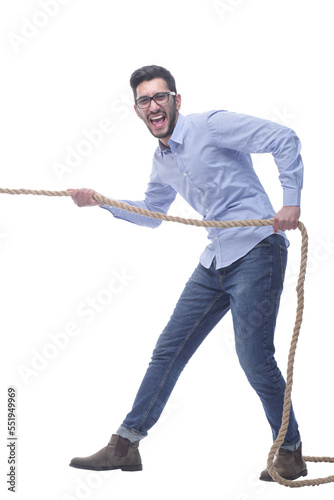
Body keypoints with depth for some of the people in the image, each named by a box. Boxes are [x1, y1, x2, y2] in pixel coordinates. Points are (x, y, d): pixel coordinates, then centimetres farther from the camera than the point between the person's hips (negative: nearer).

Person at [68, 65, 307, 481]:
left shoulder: (211, 125, -9)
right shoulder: (162, 160, 15)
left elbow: (284, 140, -12)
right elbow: (150, 214, 29)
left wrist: (291, 200, -19)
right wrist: (99, 202, 20)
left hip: (256, 251, -8)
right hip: (215, 262, 8)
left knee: (255, 359, -9)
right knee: (169, 350, 7)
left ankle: (291, 452, 10)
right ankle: (125, 446, 14)